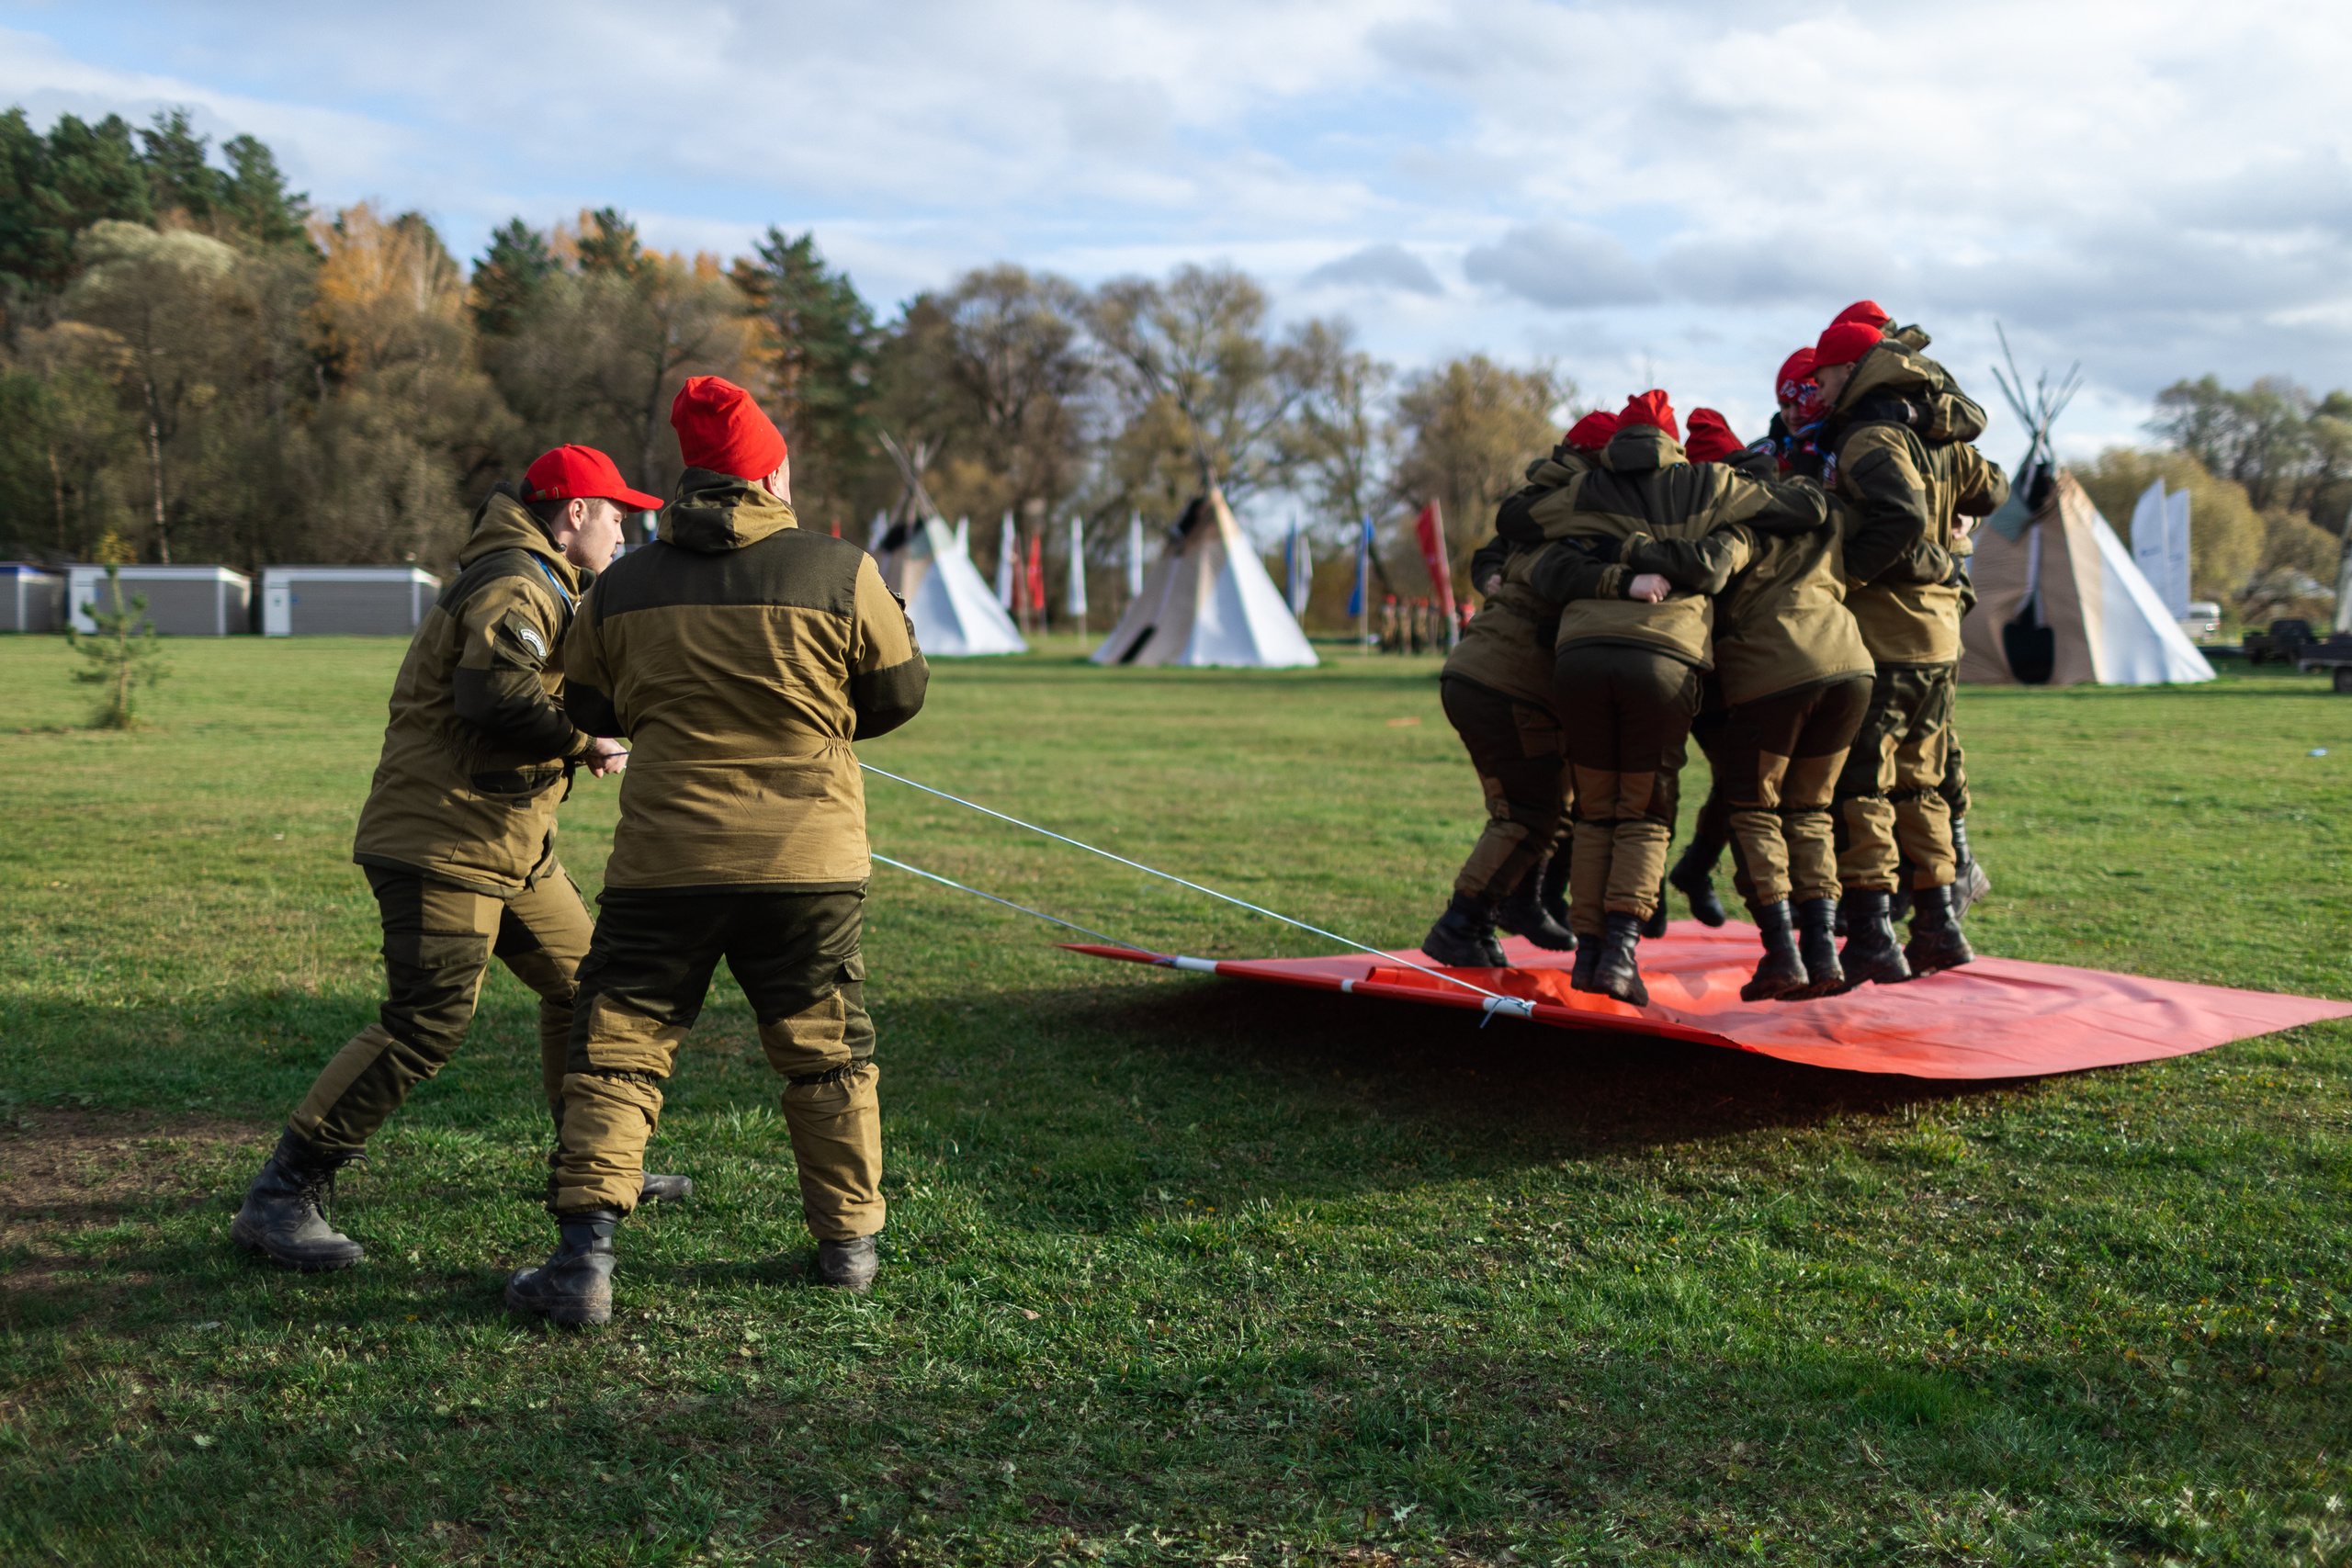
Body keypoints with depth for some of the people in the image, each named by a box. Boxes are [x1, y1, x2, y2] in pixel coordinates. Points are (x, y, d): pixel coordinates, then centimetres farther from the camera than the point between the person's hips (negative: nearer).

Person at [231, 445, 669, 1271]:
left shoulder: (541, 583, 21)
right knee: (426, 1023, -14)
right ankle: (279, 1199, -8)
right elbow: (495, 693, -28)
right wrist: (585, 742, -16)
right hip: (444, 839, -11)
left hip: (511, 844, 11)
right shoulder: (513, 583, -14)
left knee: (583, 982, 15)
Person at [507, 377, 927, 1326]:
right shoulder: (841, 573, -4)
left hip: (665, 862, 0)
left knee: (618, 1048, 6)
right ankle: (848, 1241, 23)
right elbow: (899, 694, 5)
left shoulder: (620, 589, 3)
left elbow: (591, 711, 15)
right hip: (810, 860, 0)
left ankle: (586, 1256, -4)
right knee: (827, 1051, 15)